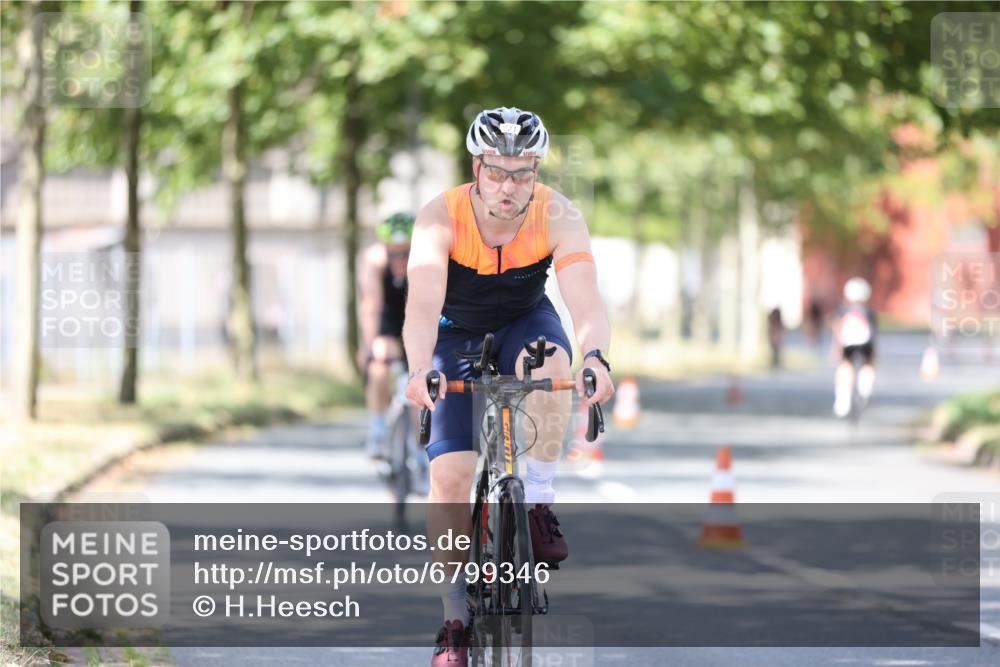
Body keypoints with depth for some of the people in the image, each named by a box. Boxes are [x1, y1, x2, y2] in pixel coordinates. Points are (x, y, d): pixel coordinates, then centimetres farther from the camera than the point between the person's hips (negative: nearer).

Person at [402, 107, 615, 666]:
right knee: (451, 474, -13)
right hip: (457, 335, 0)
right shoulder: (442, 219, -29)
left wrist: (596, 358, -60)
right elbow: (423, 302, -42)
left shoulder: (558, 217, -26)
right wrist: (419, 371, -61)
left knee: (551, 363, -36)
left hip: (525, 322, 0)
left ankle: (539, 503, -17)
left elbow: (585, 298, -39)